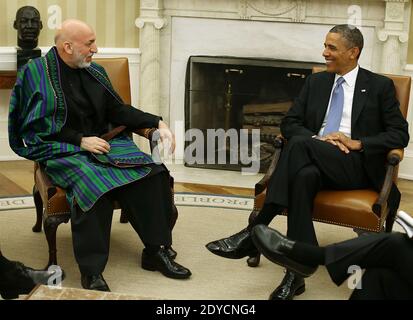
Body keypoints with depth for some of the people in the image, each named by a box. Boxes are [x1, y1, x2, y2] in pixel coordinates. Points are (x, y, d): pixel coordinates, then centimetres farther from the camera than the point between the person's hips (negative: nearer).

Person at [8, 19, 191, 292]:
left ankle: (157, 250, -12)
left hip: (102, 142, 6)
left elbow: (118, 111, 15)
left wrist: (157, 122, 2)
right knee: (94, 185, -37)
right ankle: (91, 270, -30)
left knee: (153, 173, -17)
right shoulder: (36, 73, -4)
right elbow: (39, 127, -9)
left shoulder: (95, 72, 12)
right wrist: (81, 140, -17)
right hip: (60, 150, -6)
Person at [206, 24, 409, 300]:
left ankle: (253, 234, -35)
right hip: (316, 163, 3)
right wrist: (318, 139, -8)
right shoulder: (316, 82, 19)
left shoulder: (380, 86, 9)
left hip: (356, 165, -3)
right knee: (305, 176, -37)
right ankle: (296, 272, -41)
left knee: (300, 144, -33)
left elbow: (400, 135, 3)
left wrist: (357, 143, -11)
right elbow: (289, 124, 13)